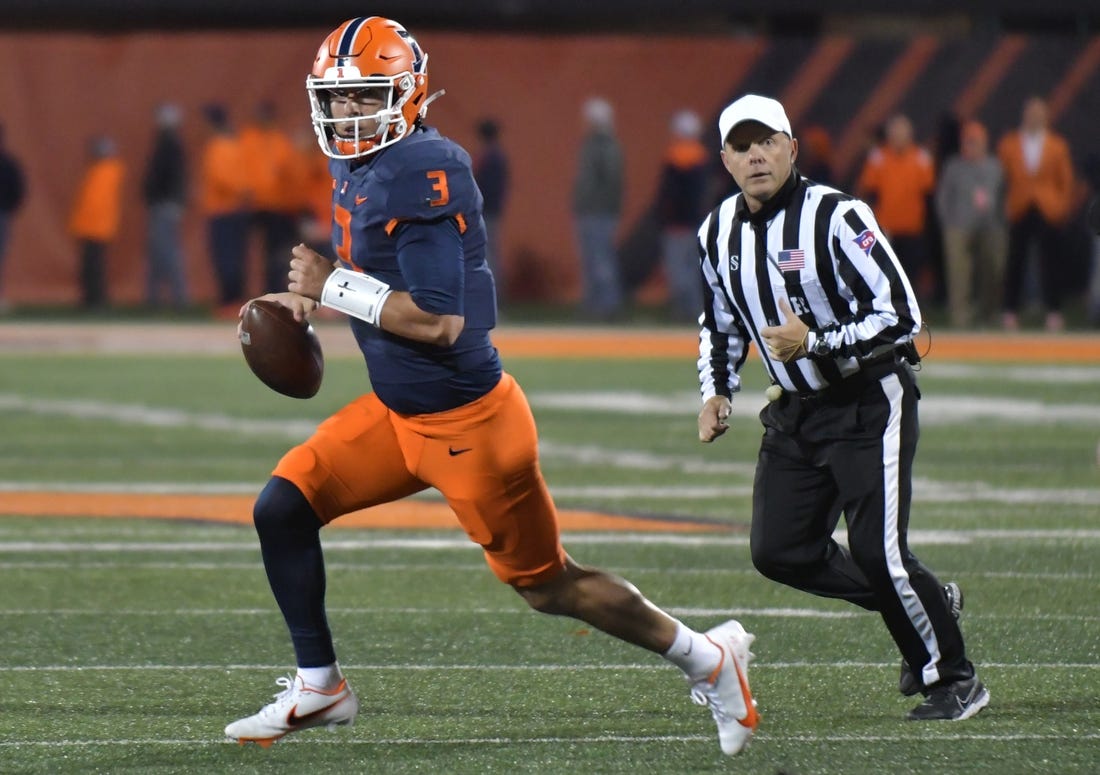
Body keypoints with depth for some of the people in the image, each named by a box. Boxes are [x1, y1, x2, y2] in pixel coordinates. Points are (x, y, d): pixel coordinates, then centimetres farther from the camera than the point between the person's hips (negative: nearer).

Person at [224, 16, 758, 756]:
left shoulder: (422, 174, -24)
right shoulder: (362, 167, 5)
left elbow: (439, 321, -28)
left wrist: (333, 287, -21)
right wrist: (310, 297, 5)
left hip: (467, 421, -9)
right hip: (397, 412, 9)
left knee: (549, 585, 3)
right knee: (283, 510, 0)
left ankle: (709, 659, 20)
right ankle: (319, 687, 13)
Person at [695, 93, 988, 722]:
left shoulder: (837, 217, -19)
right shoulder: (719, 233, 3)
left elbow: (902, 319, -22)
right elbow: (720, 323, 20)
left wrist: (815, 343, -28)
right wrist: (717, 393, 6)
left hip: (869, 404, -7)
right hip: (795, 412, 7)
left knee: (879, 552, -13)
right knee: (779, 551, 2)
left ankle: (956, 681, 6)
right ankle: (928, 600, 22)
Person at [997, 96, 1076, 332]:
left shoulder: (1057, 146, 6)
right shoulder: (1008, 144, 6)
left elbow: (1066, 180, 9)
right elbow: (1003, 179, 8)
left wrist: (1063, 207, 2)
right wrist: (1005, 205, 1)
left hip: (1049, 212, 0)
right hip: (1019, 212, 0)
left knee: (1051, 263, 0)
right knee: (1015, 262, 0)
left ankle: (1054, 313, 5)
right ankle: (1011, 313, 6)